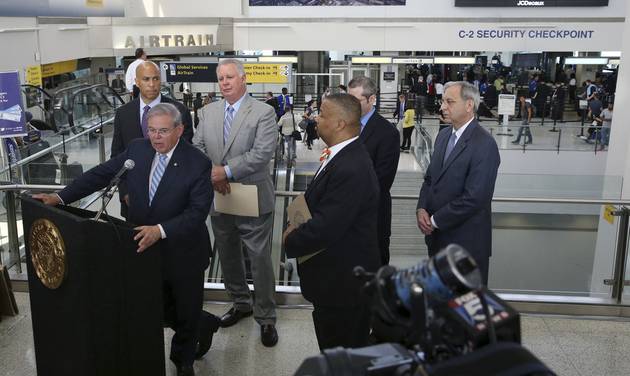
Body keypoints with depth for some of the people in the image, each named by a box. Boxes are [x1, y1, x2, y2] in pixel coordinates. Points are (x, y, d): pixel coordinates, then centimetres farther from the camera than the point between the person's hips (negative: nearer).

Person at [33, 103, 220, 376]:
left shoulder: (198, 163, -19)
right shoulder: (137, 149, -4)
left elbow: (197, 212, -24)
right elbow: (101, 174, -1)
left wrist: (161, 230, -36)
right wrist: (61, 197, -8)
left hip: (183, 254, -4)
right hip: (146, 248, 5)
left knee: (187, 314, 16)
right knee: (159, 310, 19)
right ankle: (204, 325, 48)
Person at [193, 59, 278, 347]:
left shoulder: (263, 112, -9)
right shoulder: (209, 111, 8)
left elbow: (262, 153, -19)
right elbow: (197, 146, 6)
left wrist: (227, 171, -21)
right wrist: (210, 172, -12)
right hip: (218, 198, 6)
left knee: (260, 260, 2)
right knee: (228, 256, 19)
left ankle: (266, 317, 17)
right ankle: (241, 303, 39)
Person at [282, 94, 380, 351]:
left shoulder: (351, 170, -29)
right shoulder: (344, 155, 4)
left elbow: (325, 230, -28)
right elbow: (318, 201, 17)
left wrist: (290, 241, -11)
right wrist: (298, 226, 0)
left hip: (342, 281, -10)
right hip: (338, 275, 10)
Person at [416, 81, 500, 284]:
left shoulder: (484, 144, -19)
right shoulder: (443, 135, 8)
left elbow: (474, 198, -24)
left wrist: (435, 220, -16)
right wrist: (421, 208, -4)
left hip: (466, 240, -7)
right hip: (437, 237, 7)